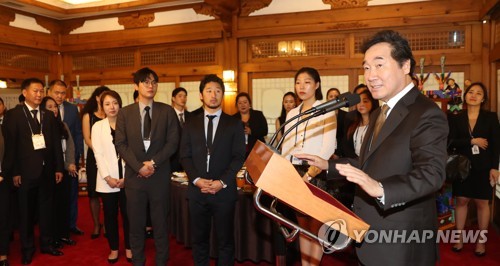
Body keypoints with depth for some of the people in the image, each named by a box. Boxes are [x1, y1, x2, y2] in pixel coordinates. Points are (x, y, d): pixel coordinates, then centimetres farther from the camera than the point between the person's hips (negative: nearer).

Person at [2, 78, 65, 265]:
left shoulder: (49, 116, 10)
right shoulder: (13, 115, -2)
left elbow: (56, 143, 8)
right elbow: (10, 145, -6)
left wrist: (59, 168, 5)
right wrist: (14, 172, -10)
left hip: (47, 171, 3)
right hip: (25, 172, -3)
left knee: (46, 209, 12)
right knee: (26, 211, 9)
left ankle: (46, 244, 25)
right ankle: (27, 248, 23)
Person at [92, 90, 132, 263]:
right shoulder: (98, 126, 6)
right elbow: (98, 154, 0)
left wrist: (126, 177, -10)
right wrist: (108, 177, -9)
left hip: (126, 179, -1)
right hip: (107, 180, 1)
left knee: (128, 214, 4)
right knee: (110, 215, 9)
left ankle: (129, 248, 19)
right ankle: (113, 249, 22)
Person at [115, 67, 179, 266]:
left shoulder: (167, 111, 2)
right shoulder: (125, 113, 5)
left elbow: (173, 142, -2)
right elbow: (120, 144, -1)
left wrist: (153, 162, -13)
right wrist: (139, 166, -12)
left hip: (160, 175, -1)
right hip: (134, 175, 1)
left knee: (160, 222, 8)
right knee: (136, 223, 10)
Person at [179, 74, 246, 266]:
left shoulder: (234, 124, 4)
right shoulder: (190, 124, 10)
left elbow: (238, 157, -1)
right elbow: (185, 156, 6)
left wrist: (222, 182, -12)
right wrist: (196, 180, -10)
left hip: (224, 191, -2)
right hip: (197, 190, 2)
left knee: (225, 240, 7)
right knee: (199, 239, 11)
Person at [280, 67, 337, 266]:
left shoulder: (326, 110, -3)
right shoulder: (292, 113, 14)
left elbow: (328, 146, -13)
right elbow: (286, 147, 13)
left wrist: (310, 173, -22)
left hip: (316, 173, -5)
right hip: (294, 172, 6)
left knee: (316, 224, 1)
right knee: (302, 224, 13)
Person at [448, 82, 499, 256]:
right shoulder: (456, 119, 3)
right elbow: (451, 142, -6)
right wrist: (472, 141, -15)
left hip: (483, 168, -1)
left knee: (482, 203, 6)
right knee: (461, 201, 6)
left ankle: (481, 240, 18)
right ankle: (459, 238, 17)